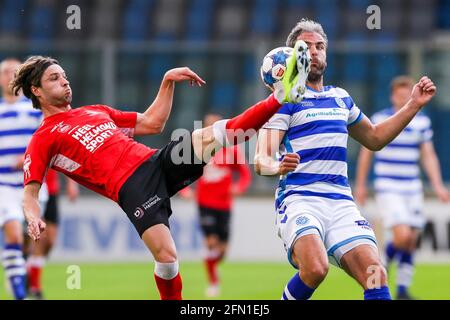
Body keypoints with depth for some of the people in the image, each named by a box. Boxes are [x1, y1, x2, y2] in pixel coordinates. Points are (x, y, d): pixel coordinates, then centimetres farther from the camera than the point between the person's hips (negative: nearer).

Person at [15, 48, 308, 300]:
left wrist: (168, 81, 23)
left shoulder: (96, 111, 28)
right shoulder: (43, 140, 8)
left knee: (217, 133, -13)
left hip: (158, 161, 6)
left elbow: (152, 123, 32)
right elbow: (30, 193, 1)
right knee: (166, 258, -22)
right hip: (132, 188, -6)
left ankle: (282, 95, -15)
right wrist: (34, 219, -22)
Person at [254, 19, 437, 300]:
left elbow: (375, 139, 35)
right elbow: (261, 160, -8)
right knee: (315, 269, -32)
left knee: (376, 275, -15)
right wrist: (276, 167, -32)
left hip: (341, 203, 5)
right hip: (299, 200, -5)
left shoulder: (341, 98, 20)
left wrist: (414, 105, 26)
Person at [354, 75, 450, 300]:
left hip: (413, 189, 4)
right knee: (402, 235, -19)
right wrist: (360, 185, 8)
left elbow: (428, 156, 8)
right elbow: (366, 152, 4)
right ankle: (383, 262, 9)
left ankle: (403, 289, 15)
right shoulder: (380, 120, -4)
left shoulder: (422, 122, 5)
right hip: (388, 189, -4)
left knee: (411, 242, 4)